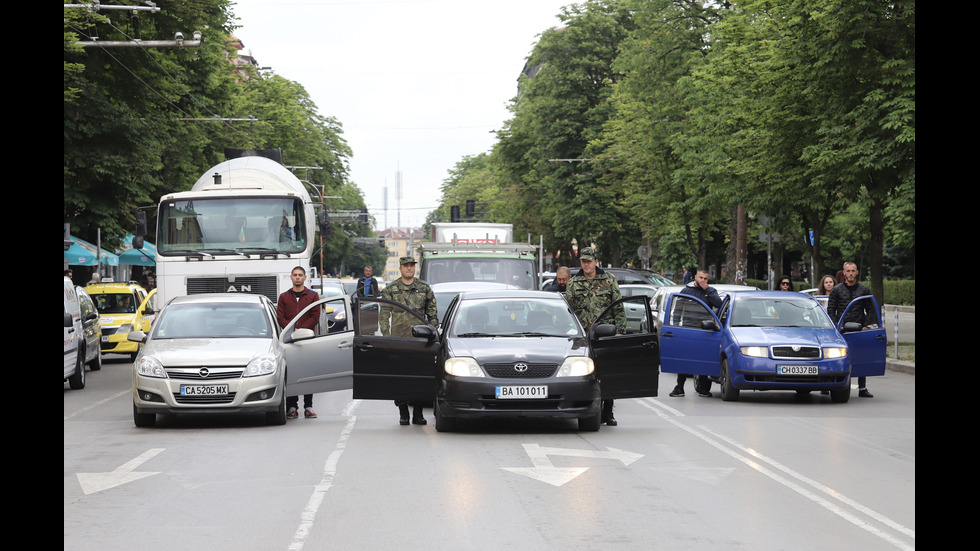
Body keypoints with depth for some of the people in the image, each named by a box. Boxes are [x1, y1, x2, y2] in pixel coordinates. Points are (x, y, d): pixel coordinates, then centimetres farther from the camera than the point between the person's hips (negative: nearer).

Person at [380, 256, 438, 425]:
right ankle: (403, 413, 5)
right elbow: (384, 315, 5)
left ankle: (418, 414, 6)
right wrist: (386, 336, -4)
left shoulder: (424, 288, 10)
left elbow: (432, 314, 14)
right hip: (398, 339, -1)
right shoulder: (390, 289, 6)